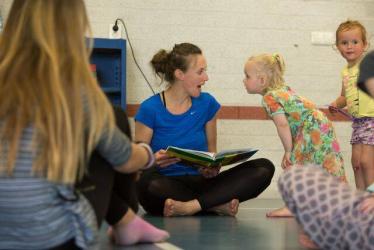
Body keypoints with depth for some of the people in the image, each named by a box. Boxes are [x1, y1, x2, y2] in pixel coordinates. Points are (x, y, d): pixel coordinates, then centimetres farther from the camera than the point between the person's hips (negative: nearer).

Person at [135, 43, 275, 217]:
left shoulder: (207, 103, 7)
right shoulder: (150, 109, -5)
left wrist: (212, 167, -9)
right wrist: (153, 161, -27)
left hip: (199, 181, 4)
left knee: (265, 168, -16)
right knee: (148, 182, -41)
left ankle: (191, 206, -30)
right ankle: (218, 205, -23)